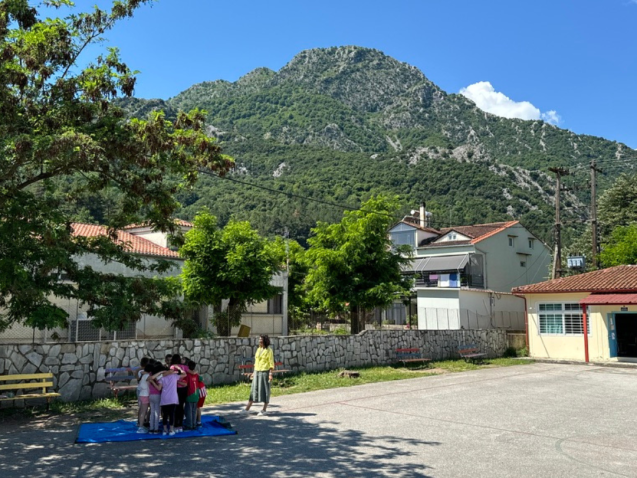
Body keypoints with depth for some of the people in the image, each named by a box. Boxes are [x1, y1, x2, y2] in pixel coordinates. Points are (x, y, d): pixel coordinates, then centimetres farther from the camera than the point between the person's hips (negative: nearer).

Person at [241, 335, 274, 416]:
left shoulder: (269, 351, -9)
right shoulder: (258, 349, 11)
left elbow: (271, 363, -11)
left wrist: (271, 374, -17)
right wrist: (254, 372, 15)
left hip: (265, 372, -6)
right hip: (257, 372, 6)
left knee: (265, 390, 0)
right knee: (254, 390, 3)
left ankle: (264, 409, 9)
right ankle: (247, 408, 3)